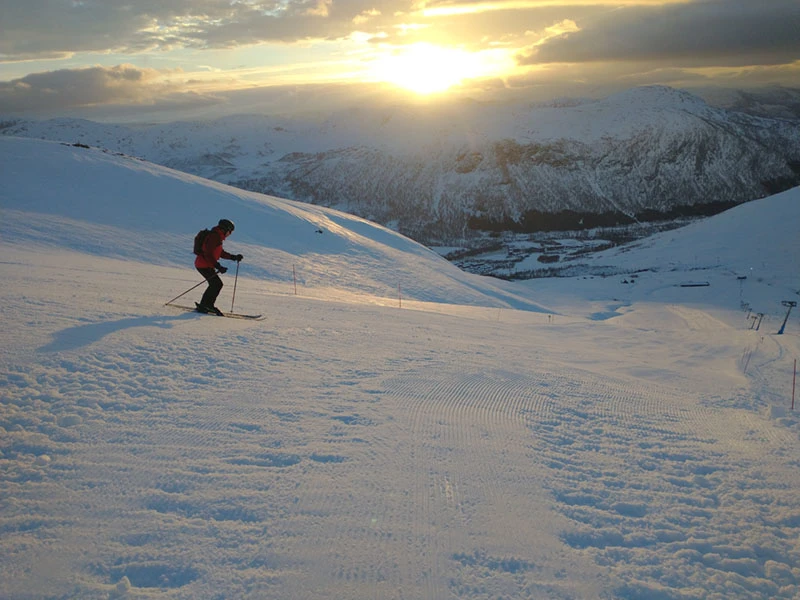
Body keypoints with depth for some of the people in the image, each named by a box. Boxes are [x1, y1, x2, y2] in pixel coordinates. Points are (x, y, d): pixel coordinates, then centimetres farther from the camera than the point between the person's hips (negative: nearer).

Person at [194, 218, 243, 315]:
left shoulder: (218, 237, 14)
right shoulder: (214, 236, -18)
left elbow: (221, 252, 23)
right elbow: (208, 254, -25)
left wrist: (234, 257, 13)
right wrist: (218, 266, -30)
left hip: (208, 265, 10)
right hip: (203, 265, -10)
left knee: (217, 285, 11)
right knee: (216, 284, -11)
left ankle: (208, 305, 17)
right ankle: (203, 306, -5)